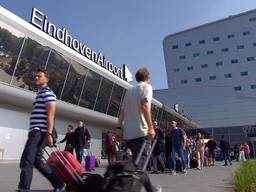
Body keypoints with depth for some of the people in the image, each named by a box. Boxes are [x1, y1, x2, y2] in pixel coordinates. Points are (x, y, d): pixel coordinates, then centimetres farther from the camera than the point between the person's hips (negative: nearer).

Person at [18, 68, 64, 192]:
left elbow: (51, 115, -16)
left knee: (26, 161, -11)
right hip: (36, 132, 10)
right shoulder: (40, 94, 24)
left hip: (40, 132, -10)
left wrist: (49, 134, -23)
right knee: (37, 161, 12)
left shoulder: (47, 93, -5)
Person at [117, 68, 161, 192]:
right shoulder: (146, 87, 3)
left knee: (138, 163, 16)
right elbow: (145, 106, -15)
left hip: (128, 133, 8)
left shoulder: (129, 91, 22)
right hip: (141, 131, -7)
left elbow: (122, 111, 17)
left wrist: (119, 128, 17)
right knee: (139, 164, -8)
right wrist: (150, 127, -19)